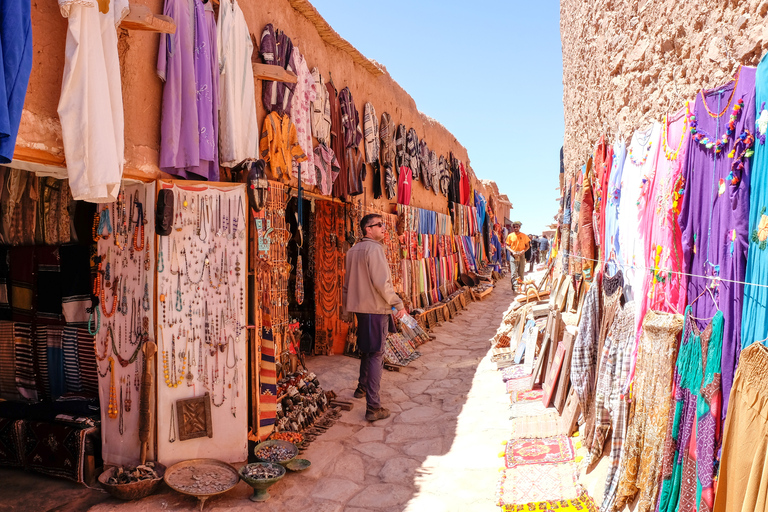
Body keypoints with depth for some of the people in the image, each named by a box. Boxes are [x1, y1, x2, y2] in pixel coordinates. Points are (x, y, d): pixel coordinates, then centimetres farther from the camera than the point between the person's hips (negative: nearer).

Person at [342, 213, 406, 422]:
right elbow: (381, 282, -20)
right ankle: (373, 407, -5)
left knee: (366, 349, 24)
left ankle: (362, 387, 41)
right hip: (376, 308, -8)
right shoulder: (374, 249, -13)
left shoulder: (353, 250, 12)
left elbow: (346, 284, 17)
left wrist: (347, 310, 25)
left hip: (360, 308, 8)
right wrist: (398, 304, -12)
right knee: (376, 354, -6)